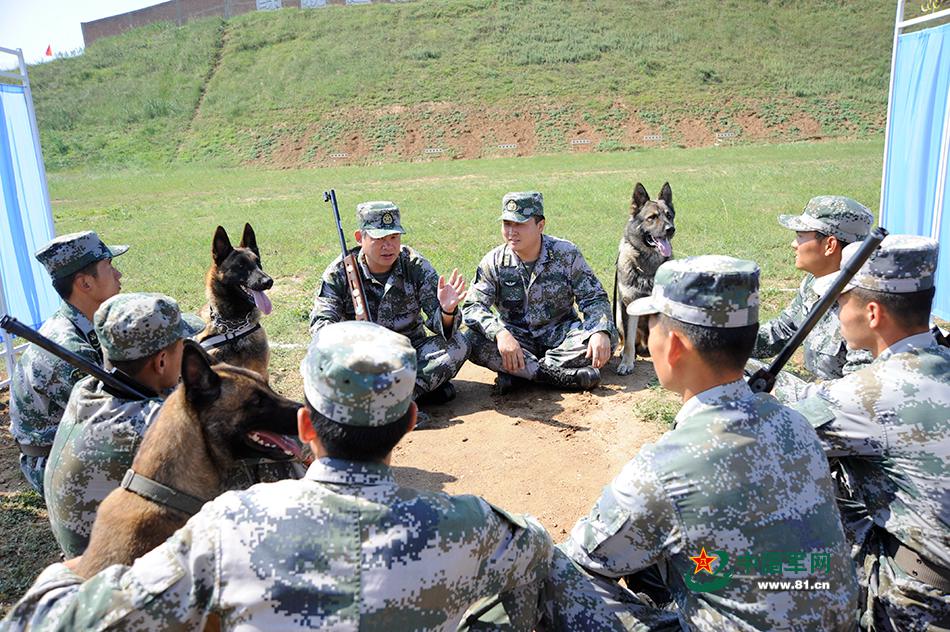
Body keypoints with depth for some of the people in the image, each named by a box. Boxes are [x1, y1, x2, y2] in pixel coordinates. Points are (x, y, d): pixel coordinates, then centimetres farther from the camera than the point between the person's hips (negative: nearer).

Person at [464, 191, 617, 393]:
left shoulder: (567, 254, -8)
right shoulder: (494, 262, -8)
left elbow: (594, 298, -7)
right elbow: (474, 307, -17)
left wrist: (601, 331, -29)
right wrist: (501, 333, -37)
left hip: (560, 332, 1)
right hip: (515, 336, 0)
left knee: (608, 336, -27)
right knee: (474, 341, -29)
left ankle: (515, 371, -27)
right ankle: (556, 375, -32)